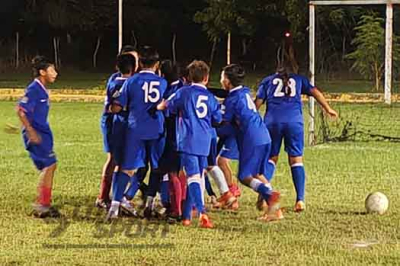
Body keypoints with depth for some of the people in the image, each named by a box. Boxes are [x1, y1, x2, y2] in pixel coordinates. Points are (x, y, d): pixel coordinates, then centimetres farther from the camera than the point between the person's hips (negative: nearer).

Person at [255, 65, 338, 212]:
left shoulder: (267, 81, 22)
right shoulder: (299, 79, 24)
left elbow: (257, 102, 13)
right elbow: (315, 92, 12)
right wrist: (328, 109, 11)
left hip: (272, 121, 0)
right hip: (294, 121, 0)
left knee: (271, 158, 11)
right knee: (296, 160, 3)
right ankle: (300, 200, -8)